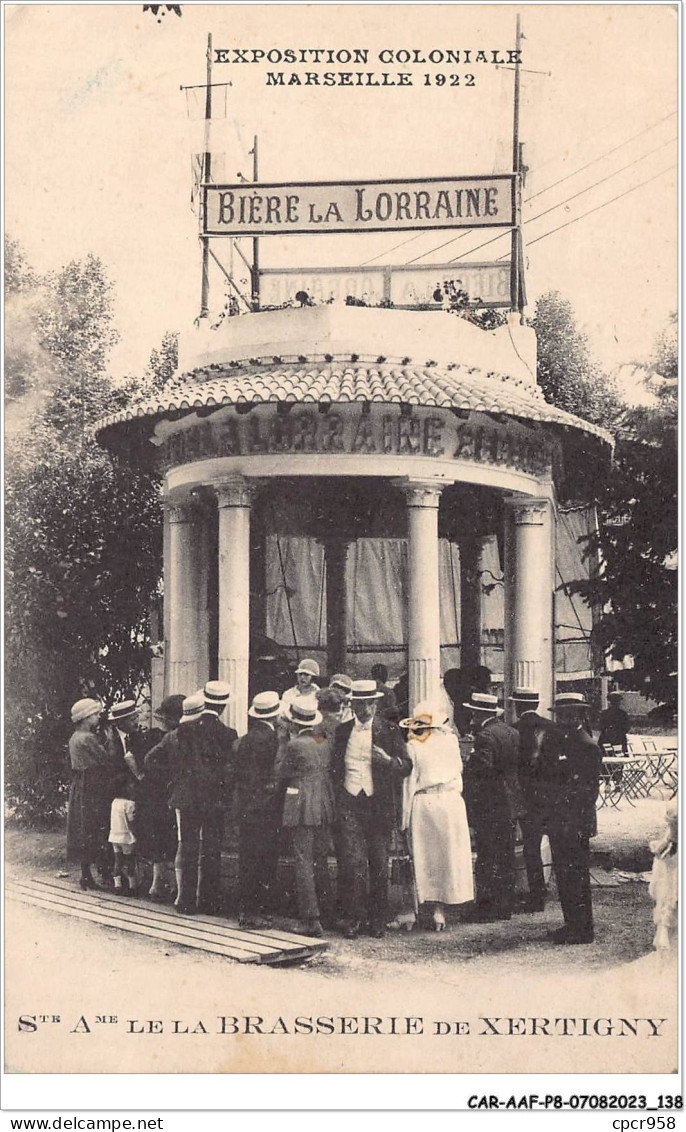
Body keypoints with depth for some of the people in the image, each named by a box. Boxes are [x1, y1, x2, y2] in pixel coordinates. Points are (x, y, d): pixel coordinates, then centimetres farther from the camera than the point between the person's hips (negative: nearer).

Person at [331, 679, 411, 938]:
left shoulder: (389, 731, 4)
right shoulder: (342, 731, 11)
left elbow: (407, 766, 1)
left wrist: (388, 760, -19)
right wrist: (337, 795, 8)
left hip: (379, 805, -1)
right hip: (349, 804, 1)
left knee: (379, 865, 4)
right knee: (351, 861, -9)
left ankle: (378, 919, 16)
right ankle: (354, 916, 1)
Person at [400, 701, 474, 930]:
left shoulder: (412, 746, -3)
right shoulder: (450, 740, -1)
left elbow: (409, 782, -1)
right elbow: (458, 769, 11)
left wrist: (406, 817, 3)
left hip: (421, 804, -1)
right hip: (450, 799, 1)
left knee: (426, 857, 5)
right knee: (450, 853, 8)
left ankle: (435, 908, 2)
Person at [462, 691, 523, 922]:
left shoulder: (485, 737, -16)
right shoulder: (512, 733, 11)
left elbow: (482, 771, -23)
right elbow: (518, 765, 15)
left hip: (489, 807, -9)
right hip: (510, 806, 9)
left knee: (487, 860, -5)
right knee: (506, 860, 13)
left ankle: (486, 909, -3)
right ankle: (505, 907, 20)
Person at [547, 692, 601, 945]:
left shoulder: (588, 746, -12)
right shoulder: (559, 743, 15)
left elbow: (589, 790, -16)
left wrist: (576, 824, -19)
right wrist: (549, 819, 14)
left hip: (575, 826, -9)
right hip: (558, 824, 9)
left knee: (577, 877, -3)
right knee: (563, 876, 14)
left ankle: (583, 930, 4)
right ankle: (571, 924, 23)